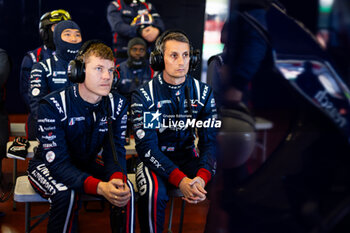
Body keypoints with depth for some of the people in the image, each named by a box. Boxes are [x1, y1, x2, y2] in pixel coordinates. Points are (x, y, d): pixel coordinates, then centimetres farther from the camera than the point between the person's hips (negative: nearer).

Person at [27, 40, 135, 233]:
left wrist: (118, 178, -38)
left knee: (125, 188, -23)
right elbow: (58, 162, -31)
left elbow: (115, 150, -13)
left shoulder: (117, 105, -10)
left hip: (87, 164, 4)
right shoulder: (52, 106, -26)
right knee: (66, 194, -35)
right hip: (48, 165, -3)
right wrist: (99, 187, -47)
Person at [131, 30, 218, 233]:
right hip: (154, 160, -3)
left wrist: (202, 176, -25)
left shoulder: (203, 92, 0)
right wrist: (180, 180, -30)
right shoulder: (144, 95, -9)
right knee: (154, 193, -34)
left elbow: (210, 141, -4)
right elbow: (147, 147, -16)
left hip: (188, 157, 3)